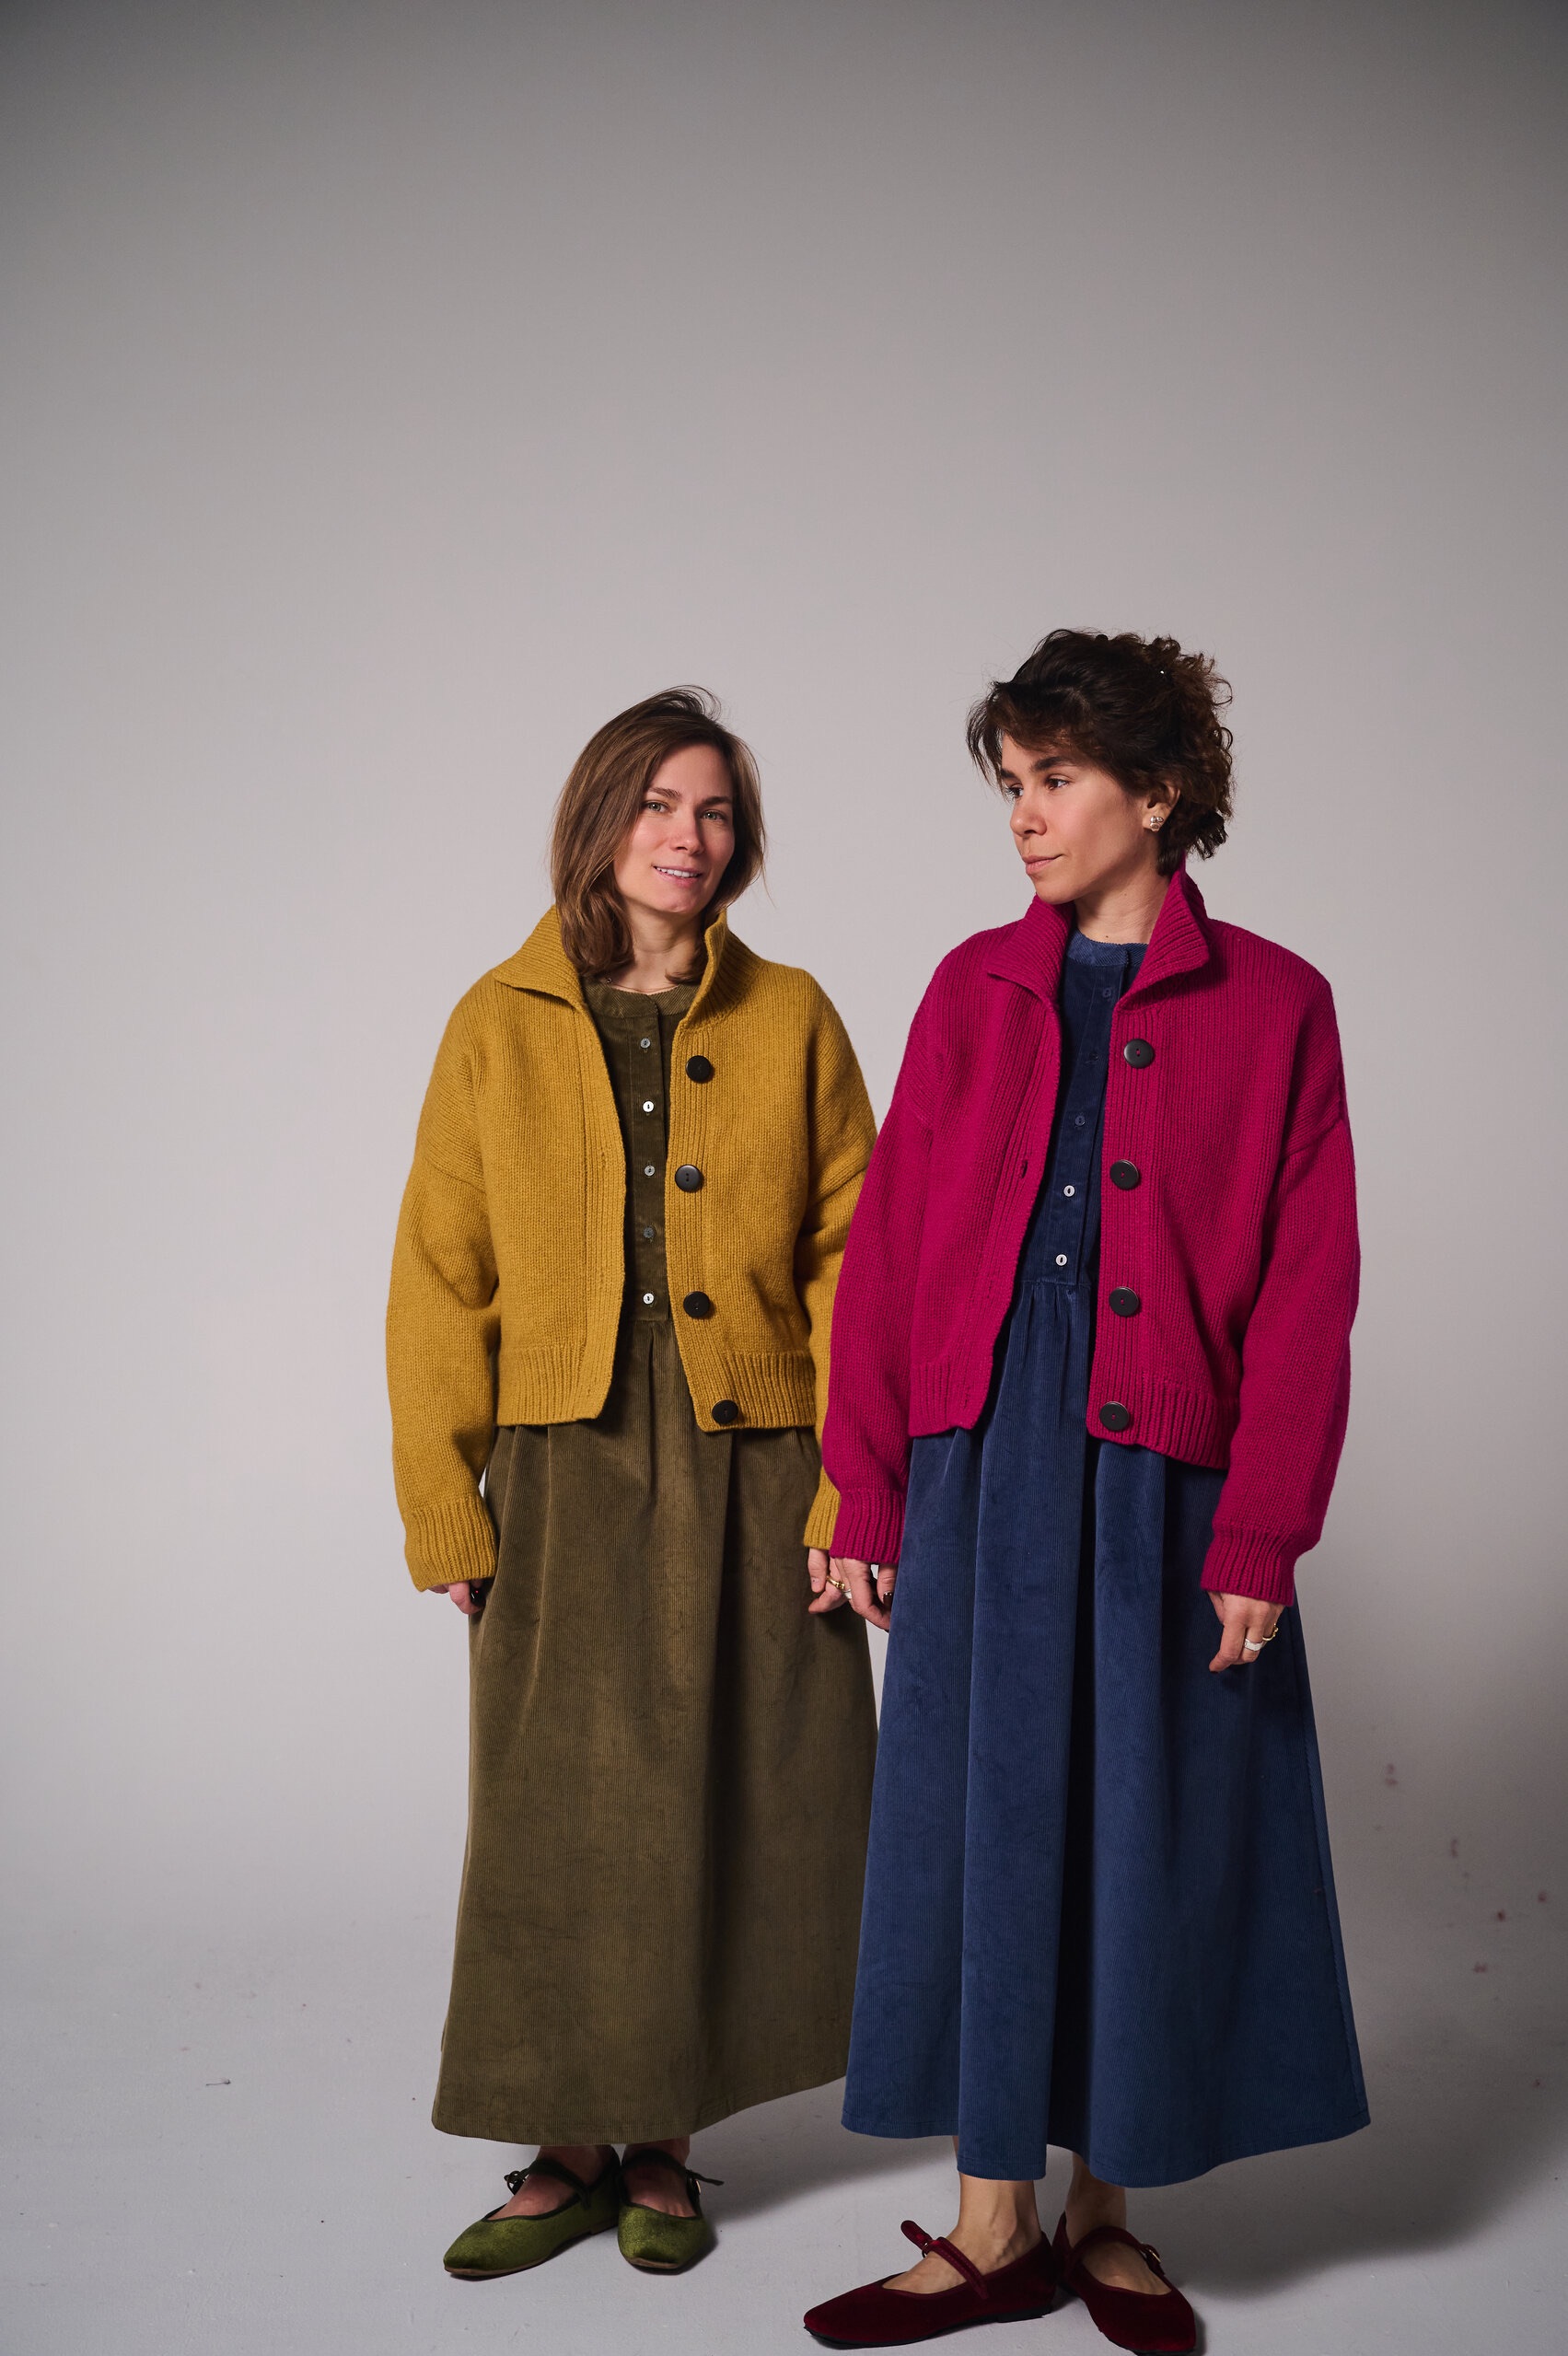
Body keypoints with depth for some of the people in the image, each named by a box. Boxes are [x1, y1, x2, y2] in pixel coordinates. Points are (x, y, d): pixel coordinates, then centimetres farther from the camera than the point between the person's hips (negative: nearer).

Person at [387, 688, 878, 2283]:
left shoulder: (789, 1020, 4)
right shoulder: (501, 1025, 4)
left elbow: (853, 1264, 1)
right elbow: (439, 1282, 4)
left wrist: (853, 1491, -7)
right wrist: (445, 1506, -2)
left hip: (749, 1475, 0)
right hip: (566, 1478, 0)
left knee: (716, 1818, 5)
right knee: (556, 1821, 3)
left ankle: (666, 2148, 22)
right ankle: (573, 2149, 20)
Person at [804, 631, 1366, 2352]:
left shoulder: (1272, 1008, 1)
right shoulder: (972, 991, 9)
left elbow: (1306, 1289, -3)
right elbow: (888, 1248, 7)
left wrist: (1260, 1534, -9)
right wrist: (865, 1494, 2)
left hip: (1159, 1481, -2)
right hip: (979, 1469, 3)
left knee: (1147, 1843, 6)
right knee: (979, 1825, 6)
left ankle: (1106, 2215, 24)